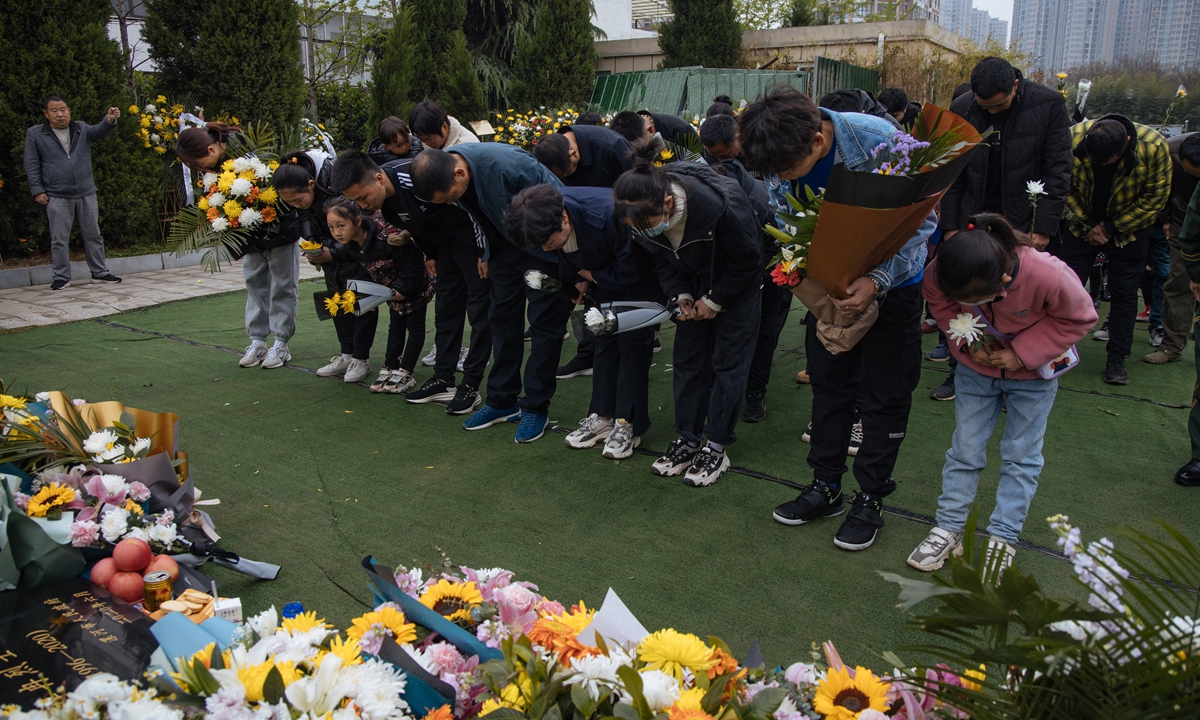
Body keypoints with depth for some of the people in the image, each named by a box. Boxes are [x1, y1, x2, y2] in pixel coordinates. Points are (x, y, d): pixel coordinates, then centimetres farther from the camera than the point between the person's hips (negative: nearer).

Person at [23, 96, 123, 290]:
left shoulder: (82, 130, 8)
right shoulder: (35, 134, 3)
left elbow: (100, 131, -11)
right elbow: (32, 165, 3)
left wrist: (110, 120, -33)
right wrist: (37, 190, -5)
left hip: (86, 194, 2)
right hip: (57, 197, -2)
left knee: (93, 235, 8)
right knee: (59, 239, 2)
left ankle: (100, 272, 17)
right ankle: (62, 276, 11)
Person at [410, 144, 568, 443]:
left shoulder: (507, 166, -36)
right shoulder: (441, 171, -13)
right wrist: (486, 253, 11)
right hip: (506, 246, 7)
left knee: (544, 323, -2)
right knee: (502, 318, 9)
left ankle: (536, 407, 9)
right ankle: (502, 401, 21)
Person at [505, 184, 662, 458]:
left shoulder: (608, 216, -41)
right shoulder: (548, 219, -20)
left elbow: (631, 272, -28)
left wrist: (588, 275, -17)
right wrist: (580, 279, -12)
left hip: (643, 268, -7)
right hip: (603, 276, 7)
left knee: (631, 340, -7)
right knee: (605, 337, 7)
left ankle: (628, 424, 1)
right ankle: (602, 416, 16)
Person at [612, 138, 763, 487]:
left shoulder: (721, 205, -39)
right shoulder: (645, 214, -23)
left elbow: (748, 260, -21)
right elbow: (662, 258, -1)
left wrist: (715, 300, -15)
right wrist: (681, 295, -12)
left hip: (738, 280, -5)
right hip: (696, 280, 5)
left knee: (728, 360, -4)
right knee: (687, 357, 4)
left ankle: (716, 448, 5)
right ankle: (687, 439, 15)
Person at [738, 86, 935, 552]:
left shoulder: (880, 141, -30)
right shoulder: (778, 166, -16)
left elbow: (921, 219, -22)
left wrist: (877, 280, -34)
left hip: (891, 283, -4)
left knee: (884, 394, 4)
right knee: (828, 385, 12)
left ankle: (871, 498, 19)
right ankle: (826, 487, 27)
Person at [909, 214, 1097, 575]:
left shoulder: (1047, 276, -36)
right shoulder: (939, 274, -29)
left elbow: (1080, 317, -17)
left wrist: (1022, 353, -24)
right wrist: (966, 341, -19)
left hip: (1032, 372, -2)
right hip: (977, 366, 2)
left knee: (1020, 455, 5)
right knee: (965, 448, 6)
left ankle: (1003, 538, 16)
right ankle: (949, 528, 17)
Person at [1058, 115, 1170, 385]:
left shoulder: (1154, 146, -26)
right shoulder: (1073, 139, -25)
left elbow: (1155, 198, -14)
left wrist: (1111, 228, -14)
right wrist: (1087, 224, -11)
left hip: (1129, 228, -1)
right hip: (1083, 224, 1)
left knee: (1124, 292, 1)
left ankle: (1117, 359, 10)